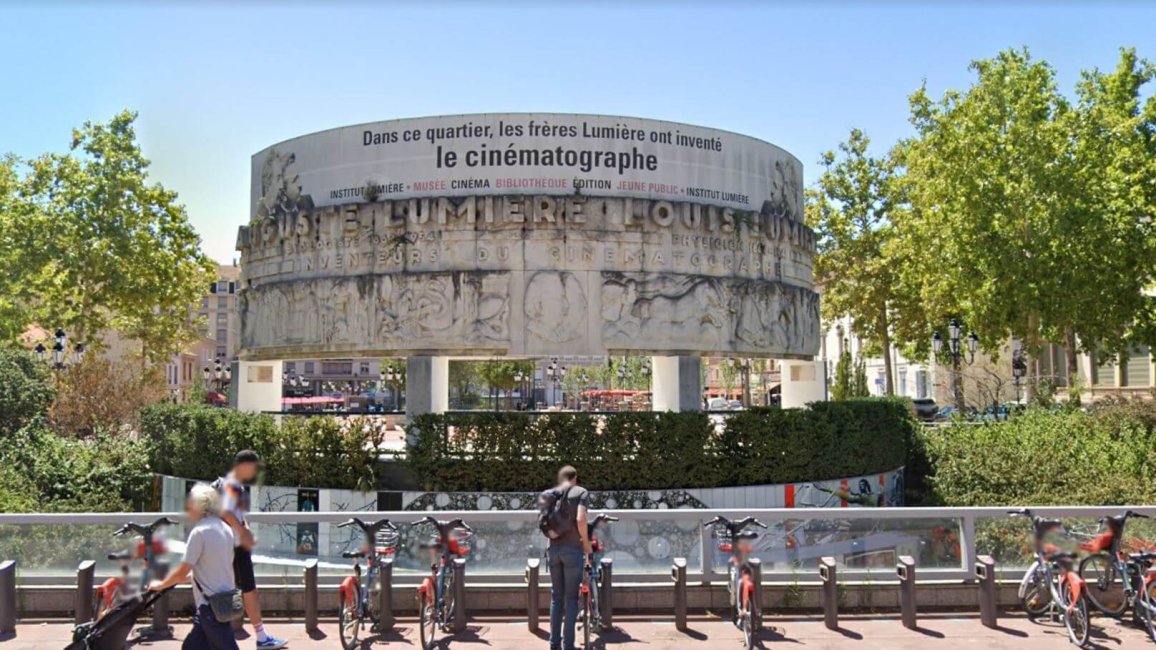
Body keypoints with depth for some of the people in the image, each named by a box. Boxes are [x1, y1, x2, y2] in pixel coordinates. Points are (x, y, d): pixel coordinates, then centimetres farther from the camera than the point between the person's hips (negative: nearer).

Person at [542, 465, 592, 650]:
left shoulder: (547, 494, 11)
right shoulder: (581, 492, -1)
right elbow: (580, 519, -14)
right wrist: (587, 544, -4)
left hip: (553, 548, 4)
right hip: (573, 548, -4)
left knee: (556, 596, 14)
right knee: (571, 597, 3)